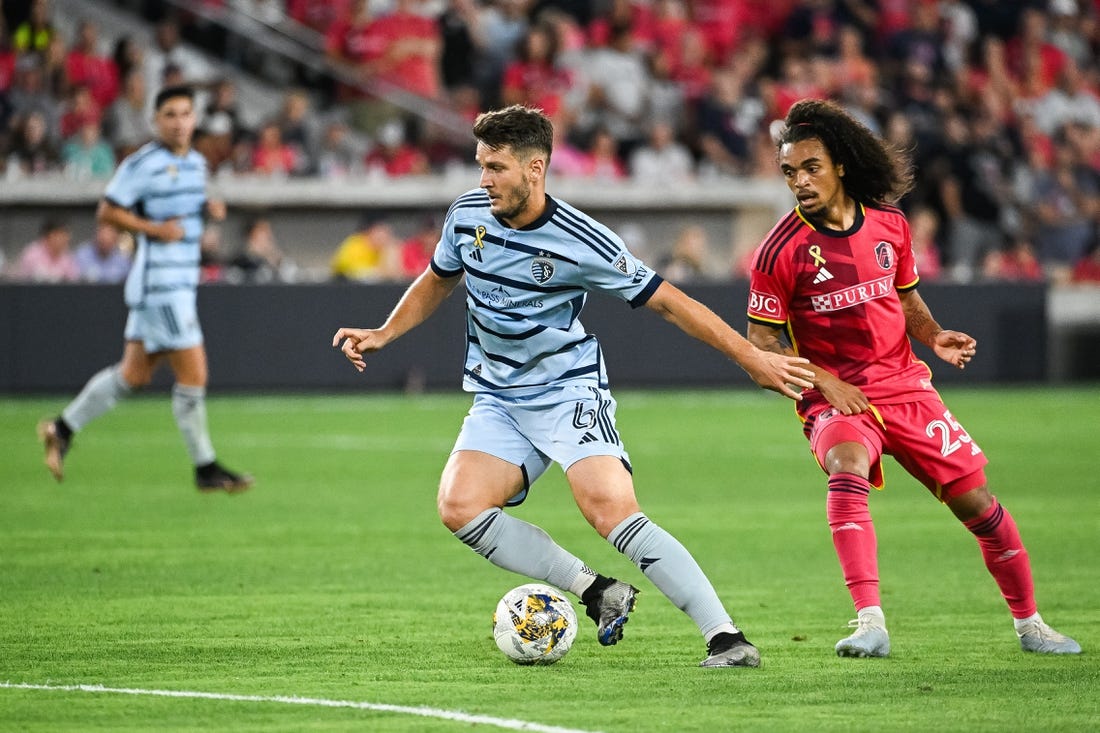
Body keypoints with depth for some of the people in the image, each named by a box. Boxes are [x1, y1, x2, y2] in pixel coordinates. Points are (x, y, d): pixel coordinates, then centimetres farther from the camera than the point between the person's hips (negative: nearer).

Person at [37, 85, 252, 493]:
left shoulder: (196, 163, 13)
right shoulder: (142, 164, -12)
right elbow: (107, 212, -9)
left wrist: (209, 208, 6)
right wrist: (153, 228, -19)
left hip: (182, 282, 9)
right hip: (158, 282, -9)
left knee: (135, 374, 14)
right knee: (193, 374, -7)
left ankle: (63, 429, 24)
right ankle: (205, 468, 3)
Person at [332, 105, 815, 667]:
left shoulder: (580, 241, -17)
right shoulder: (467, 216, -2)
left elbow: (667, 302, -11)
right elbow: (437, 282, 20)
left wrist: (751, 358, -12)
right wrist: (382, 335, 8)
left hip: (570, 390, -5)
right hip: (498, 401, 5)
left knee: (611, 510, -26)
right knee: (459, 506, -20)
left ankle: (725, 636, -25)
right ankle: (598, 593, -9)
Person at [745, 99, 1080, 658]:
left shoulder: (889, 225, 3)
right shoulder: (781, 250, -10)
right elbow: (761, 341, -5)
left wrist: (933, 337, 0)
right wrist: (825, 381, -16)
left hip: (905, 386, 4)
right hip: (834, 396, -4)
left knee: (977, 502, 2)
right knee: (846, 469, -36)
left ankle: (1029, 624, 23)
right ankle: (870, 623, -41)